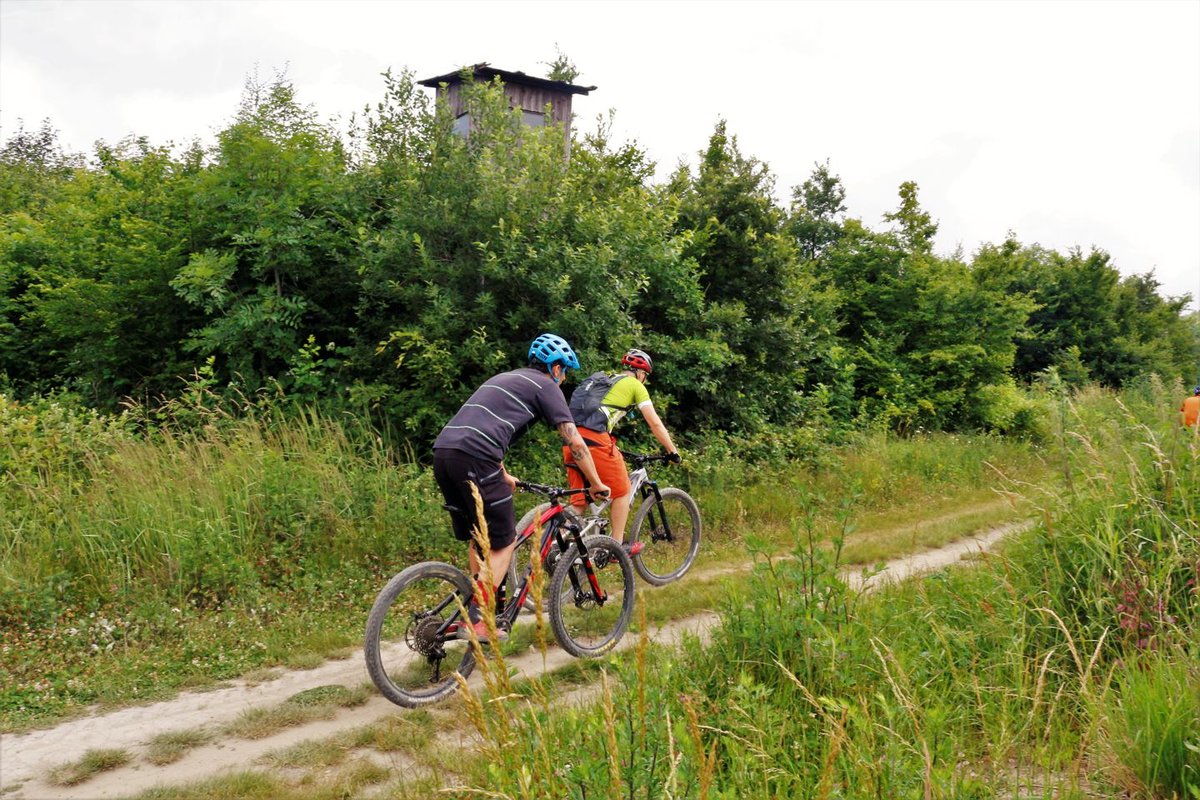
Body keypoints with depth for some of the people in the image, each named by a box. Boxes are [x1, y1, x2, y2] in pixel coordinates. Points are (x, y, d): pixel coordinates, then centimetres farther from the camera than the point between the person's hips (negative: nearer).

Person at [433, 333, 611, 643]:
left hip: (443, 451, 8)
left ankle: (482, 608, 27)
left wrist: (503, 476, 51)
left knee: (477, 539, 20)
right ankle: (476, 622, -2)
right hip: (474, 459, -8)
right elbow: (575, 443, 5)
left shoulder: (504, 378, 33)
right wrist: (597, 484, 16)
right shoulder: (546, 386, 9)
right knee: (503, 542, 3)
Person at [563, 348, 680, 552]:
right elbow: (655, 423, 9)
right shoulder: (635, 385, 11)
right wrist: (673, 451, 19)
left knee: (578, 498, 14)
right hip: (594, 439, -7)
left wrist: (612, 448, 46)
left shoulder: (601, 380, 31)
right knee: (622, 491, 11)